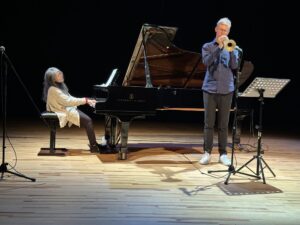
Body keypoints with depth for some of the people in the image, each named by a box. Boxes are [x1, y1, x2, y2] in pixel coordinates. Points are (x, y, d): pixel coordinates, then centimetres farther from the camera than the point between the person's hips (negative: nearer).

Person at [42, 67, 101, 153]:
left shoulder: (60, 86, 12)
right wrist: (85, 100, -22)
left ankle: (93, 143, 2)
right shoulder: (53, 89, -19)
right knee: (88, 120, -20)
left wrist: (87, 101, 2)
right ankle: (93, 146, -16)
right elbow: (68, 101, -24)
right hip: (64, 112, -10)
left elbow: (70, 98, 13)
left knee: (88, 118, -2)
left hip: (68, 108, 10)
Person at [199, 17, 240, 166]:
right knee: (209, 123, 0)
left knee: (223, 124, 4)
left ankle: (223, 153, 10)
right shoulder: (208, 46, 7)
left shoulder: (231, 47, 10)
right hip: (210, 88, -1)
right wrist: (219, 46, -16)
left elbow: (234, 66, -4)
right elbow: (206, 62, -12)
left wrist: (230, 50, -16)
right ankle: (207, 152, 8)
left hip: (226, 89, 1)